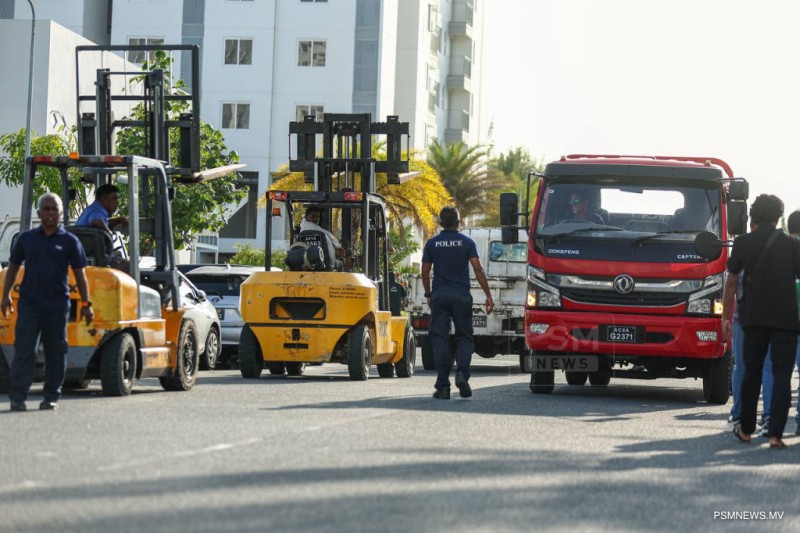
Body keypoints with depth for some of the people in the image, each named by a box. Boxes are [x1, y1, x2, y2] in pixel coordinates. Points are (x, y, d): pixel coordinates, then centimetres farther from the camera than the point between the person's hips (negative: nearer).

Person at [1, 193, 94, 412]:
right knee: (24, 350, -7)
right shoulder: (26, 238, 9)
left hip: (57, 305, 0)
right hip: (29, 303, 0)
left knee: (56, 352, 4)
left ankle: (52, 396, 13)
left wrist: (86, 304, -1)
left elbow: (80, 274, 5)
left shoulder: (69, 241, 5)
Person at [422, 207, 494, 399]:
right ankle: (462, 373, -16)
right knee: (464, 338, 8)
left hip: (439, 295, 1)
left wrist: (428, 294, 20)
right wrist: (488, 295, -4)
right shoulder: (467, 242, 1)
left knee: (440, 339, 1)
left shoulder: (432, 243, 4)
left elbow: (425, 272, 7)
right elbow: (478, 269, -6)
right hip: (461, 296, -1)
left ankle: (442, 386, -4)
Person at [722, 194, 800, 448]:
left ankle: (746, 429, 21)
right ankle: (775, 434, -9)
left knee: (752, 373, 14)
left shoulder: (743, 243, 4)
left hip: (754, 317, 2)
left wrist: (725, 316, 14)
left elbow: (731, 282, 7)